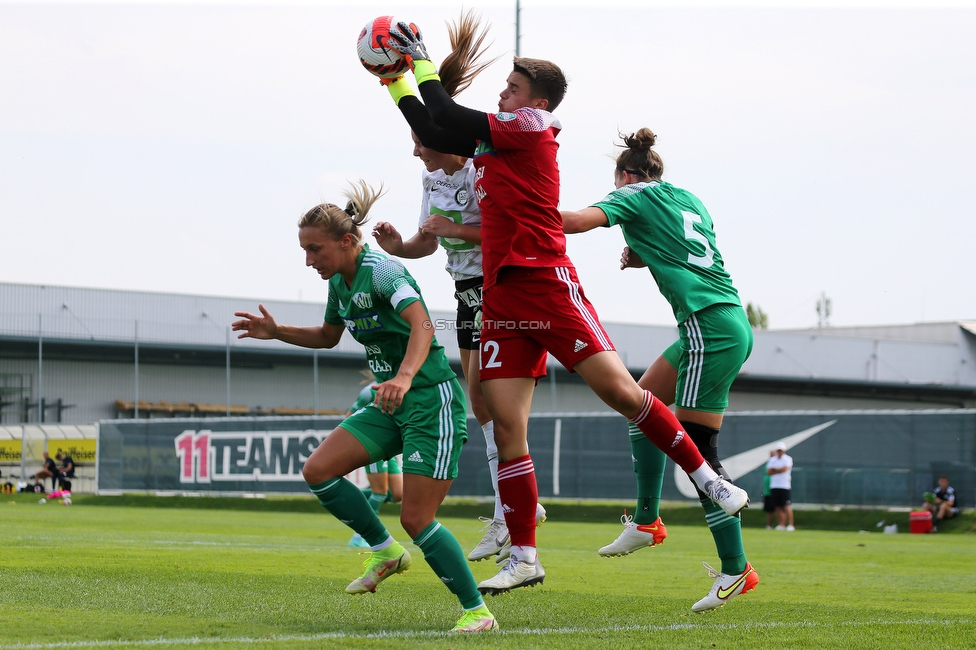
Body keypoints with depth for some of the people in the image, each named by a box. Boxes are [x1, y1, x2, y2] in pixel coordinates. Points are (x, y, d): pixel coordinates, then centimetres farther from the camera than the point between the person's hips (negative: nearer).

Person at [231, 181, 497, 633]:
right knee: (318, 470, -5)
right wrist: (276, 332, 14)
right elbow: (328, 336, 29)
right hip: (392, 406, 9)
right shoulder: (340, 283, 9)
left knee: (415, 518, -12)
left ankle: (477, 611, 0)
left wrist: (404, 376, -52)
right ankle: (385, 552, 10)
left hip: (431, 398, -9)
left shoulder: (381, 270, -18)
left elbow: (421, 324, -36)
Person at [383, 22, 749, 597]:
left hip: (546, 283, -7)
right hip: (501, 298, 7)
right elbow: (434, 134, 31)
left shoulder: (531, 126, -3)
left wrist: (422, 63, 5)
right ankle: (524, 558, 1)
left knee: (621, 391, -12)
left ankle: (707, 477, 3)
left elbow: (449, 119, -6)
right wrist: (395, 77, 28)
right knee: (507, 429, -1)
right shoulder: (495, 137, 20)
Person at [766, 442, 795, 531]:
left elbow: (784, 469, -15)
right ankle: (781, 524, 8)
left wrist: (774, 470, -2)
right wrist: (779, 470, -6)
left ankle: (790, 524, -11)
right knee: (778, 507, 4)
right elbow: (769, 472, 4)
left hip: (785, 486, -5)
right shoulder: (772, 460, 15)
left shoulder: (788, 459, 0)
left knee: (787, 506, -11)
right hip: (774, 486, 5)